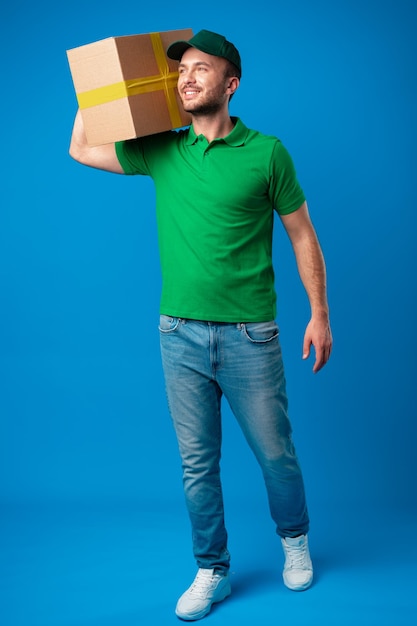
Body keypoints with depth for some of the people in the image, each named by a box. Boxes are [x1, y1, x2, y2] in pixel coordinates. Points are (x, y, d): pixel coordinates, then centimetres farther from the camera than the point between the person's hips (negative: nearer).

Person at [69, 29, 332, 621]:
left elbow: (302, 235, 1)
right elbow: (80, 150, 13)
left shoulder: (266, 153, -5)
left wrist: (320, 313, -1)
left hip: (249, 335, -3)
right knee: (197, 462, 10)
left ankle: (294, 540, 38)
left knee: (275, 453, 10)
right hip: (180, 333, 3)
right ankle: (213, 571, 27)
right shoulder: (161, 152, 5)